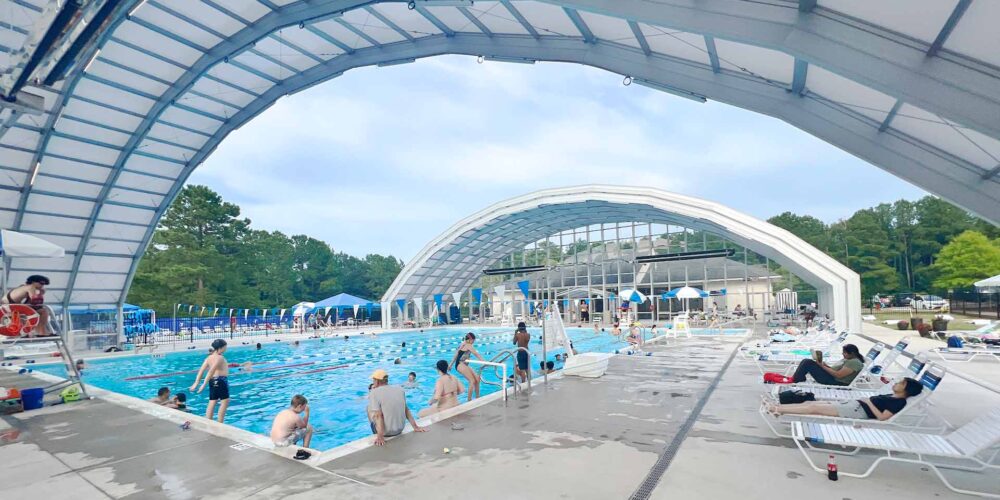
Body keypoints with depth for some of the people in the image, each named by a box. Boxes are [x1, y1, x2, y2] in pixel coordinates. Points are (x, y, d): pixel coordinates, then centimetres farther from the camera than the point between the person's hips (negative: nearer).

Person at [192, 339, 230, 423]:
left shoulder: (209, 357, 10)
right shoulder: (220, 357, -14)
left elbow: (201, 370, 6)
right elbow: (211, 371, -22)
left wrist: (196, 383, 5)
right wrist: (204, 384, -24)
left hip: (212, 381, 9)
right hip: (221, 380, -9)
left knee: (212, 403, 12)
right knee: (225, 402, -2)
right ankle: (219, 424, -3)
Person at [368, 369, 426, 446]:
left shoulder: (374, 393, -15)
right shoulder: (400, 389, -2)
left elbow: (378, 415, -22)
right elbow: (406, 410, 1)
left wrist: (380, 436, -25)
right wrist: (415, 427, 6)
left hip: (386, 433, -4)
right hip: (400, 430, 5)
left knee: (369, 408, 15)